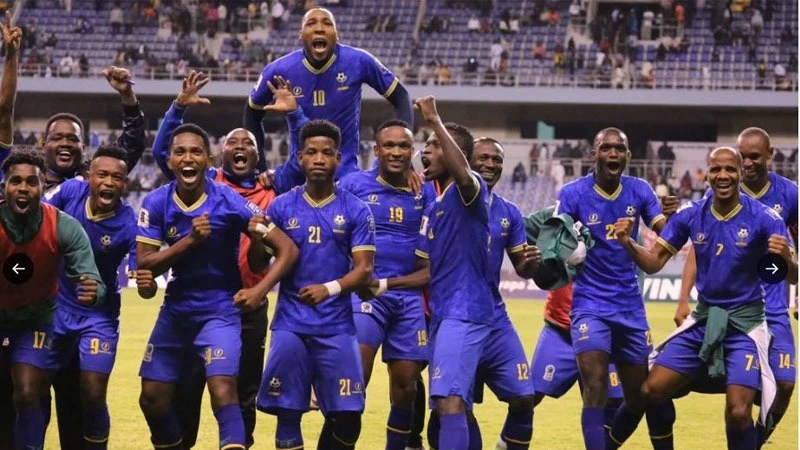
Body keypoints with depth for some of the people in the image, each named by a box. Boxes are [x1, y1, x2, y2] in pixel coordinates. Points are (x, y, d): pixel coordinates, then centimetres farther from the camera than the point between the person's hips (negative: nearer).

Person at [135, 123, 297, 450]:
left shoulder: (229, 202, -16)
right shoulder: (156, 203, -8)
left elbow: (287, 249, -12)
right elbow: (144, 265, -12)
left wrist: (260, 291, -27)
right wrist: (189, 241, -25)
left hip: (220, 309, -4)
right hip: (176, 309, 4)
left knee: (223, 391, -23)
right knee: (152, 398, 10)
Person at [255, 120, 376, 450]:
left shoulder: (355, 210, 1)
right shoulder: (281, 207, 5)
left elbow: (364, 270, -3)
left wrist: (330, 288, -21)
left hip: (337, 326, 0)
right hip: (291, 324, 1)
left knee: (347, 416, -3)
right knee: (288, 412, 0)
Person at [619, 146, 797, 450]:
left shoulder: (763, 218, -13)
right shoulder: (690, 215, -3)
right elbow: (653, 263, 1)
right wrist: (628, 244, -19)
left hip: (744, 324, -4)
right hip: (703, 319, 4)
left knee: (738, 412, -17)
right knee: (652, 391, 0)